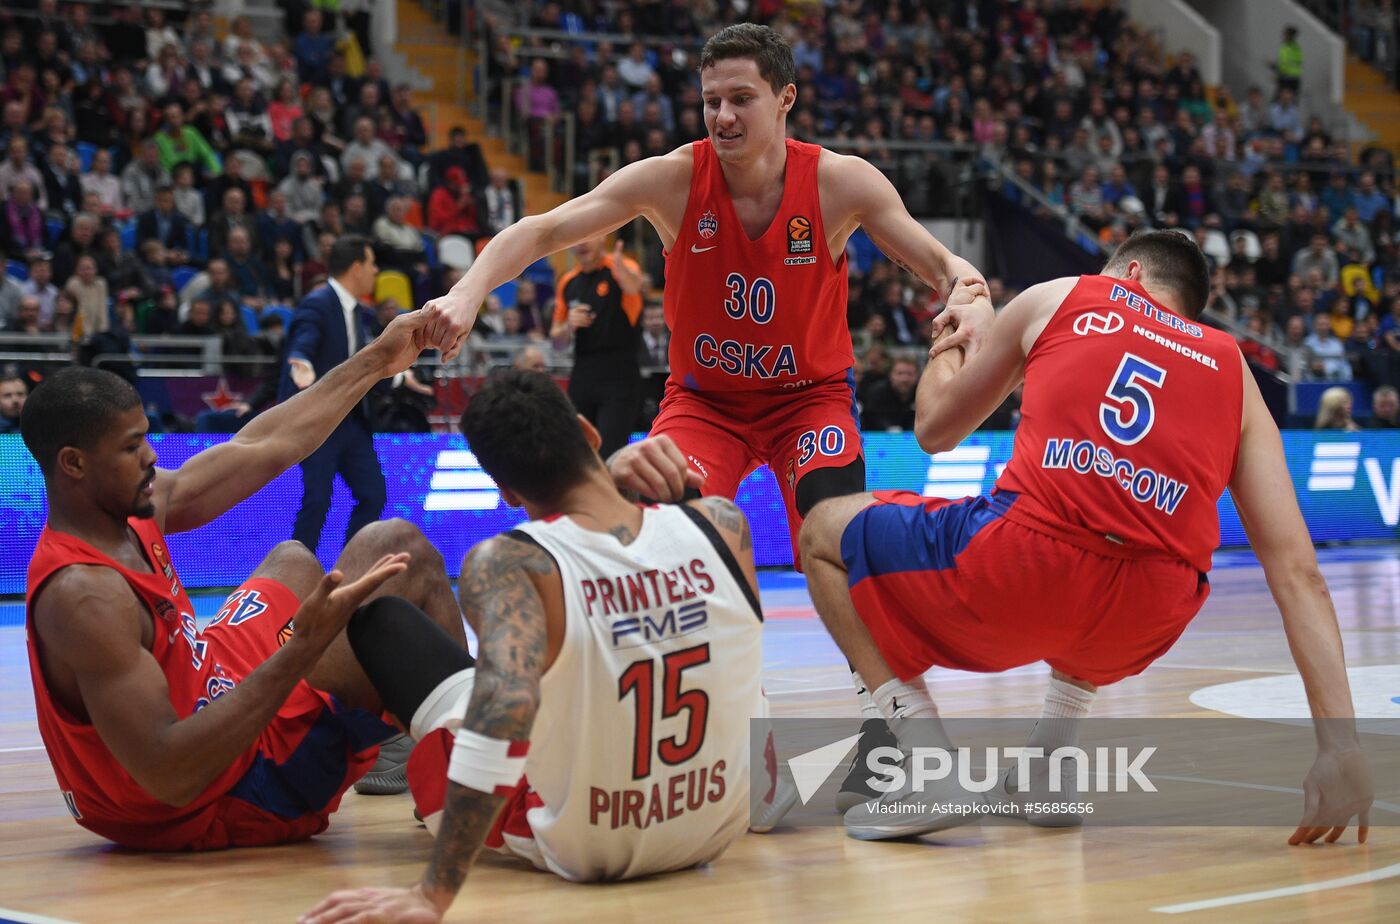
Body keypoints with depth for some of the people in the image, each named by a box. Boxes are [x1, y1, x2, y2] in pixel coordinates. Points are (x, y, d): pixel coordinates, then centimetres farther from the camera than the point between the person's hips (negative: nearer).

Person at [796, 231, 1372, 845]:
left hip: (1017, 569, -4)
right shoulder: (1231, 368, 23)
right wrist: (1340, 745, 10)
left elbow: (934, 430, 30)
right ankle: (1054, 757, 26)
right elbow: (1297, 571, 13)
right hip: (1145, 627, 4)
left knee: (824, 532, 24)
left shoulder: (1058, 297, 20)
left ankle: (927, 756, 8)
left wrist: (951, 342, 52)